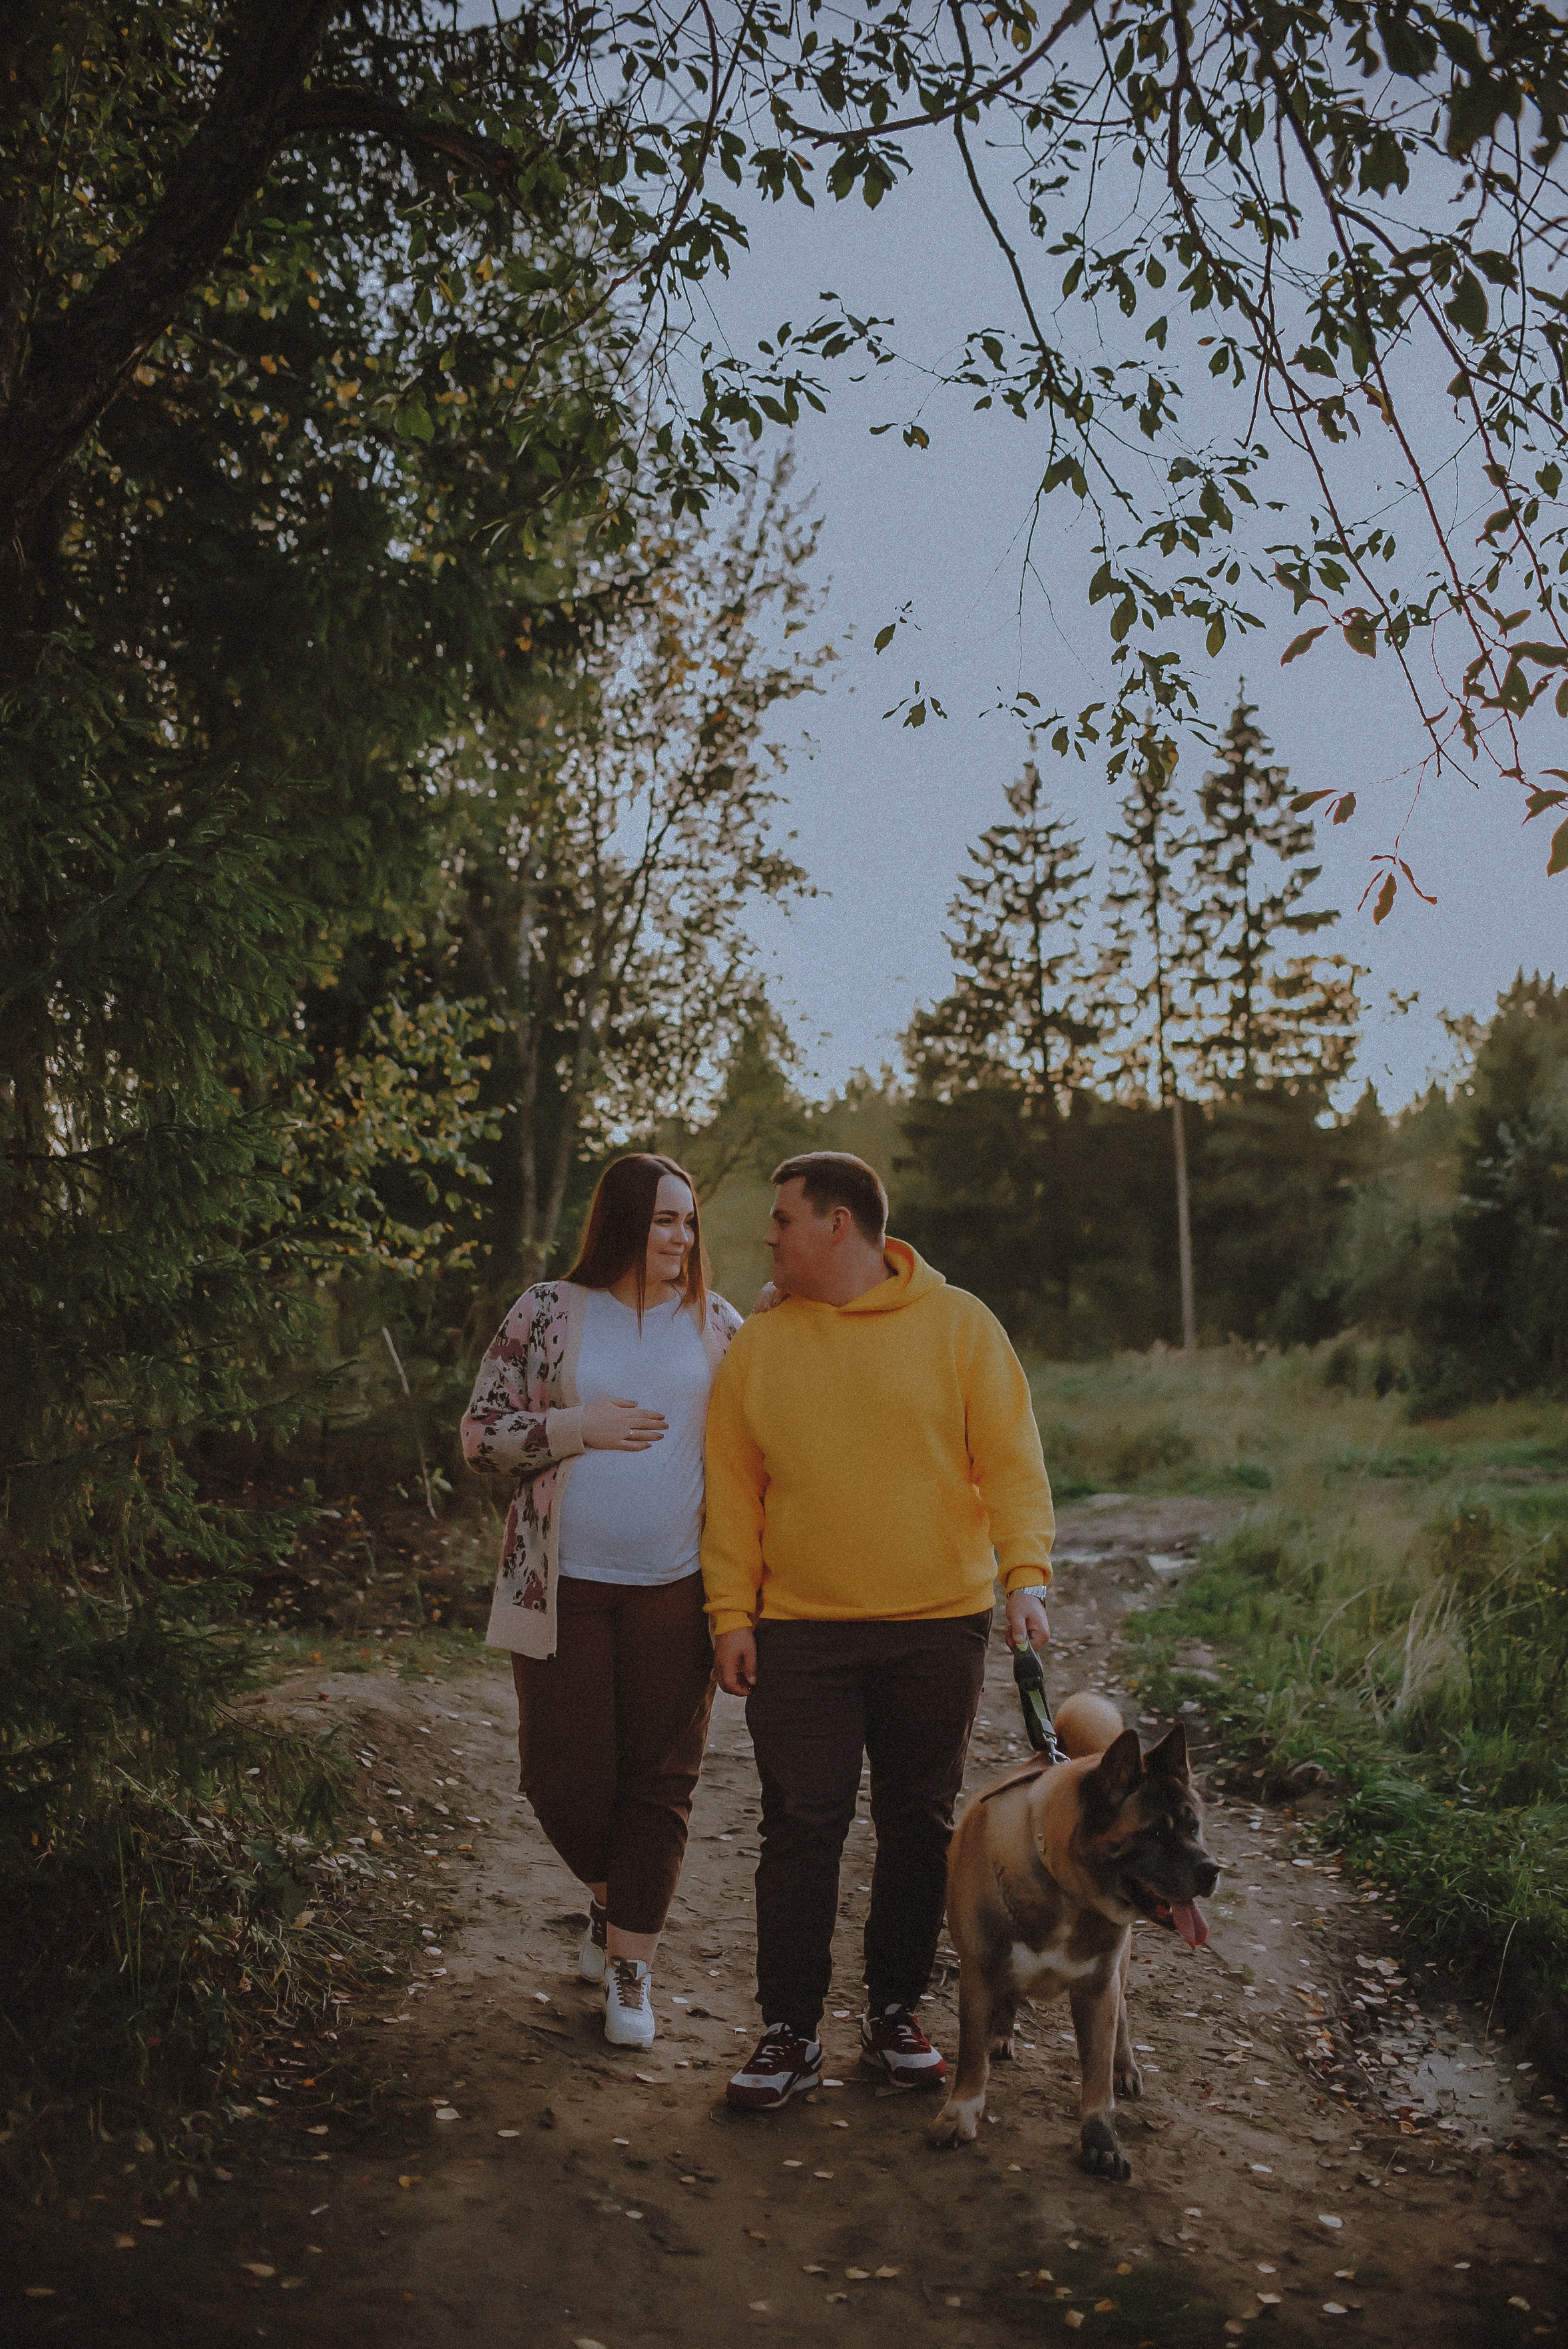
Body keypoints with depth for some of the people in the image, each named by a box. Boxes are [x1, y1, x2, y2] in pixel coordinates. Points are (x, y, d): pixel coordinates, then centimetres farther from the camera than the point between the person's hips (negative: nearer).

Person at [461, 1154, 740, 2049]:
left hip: (675, 1588, 1)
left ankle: (631, 1960, 16)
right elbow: (482, 1436, -1)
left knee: (659, 1779, 3)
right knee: (565, 1774, 4)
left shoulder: (715, 1322, 6)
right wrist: (576, 1426, -13)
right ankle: (613, 1896, 35)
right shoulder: (548, 1312, 0)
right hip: (565, 1587, -1)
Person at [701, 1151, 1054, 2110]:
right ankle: (791, 2031, 11)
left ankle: (897, 2012, 24)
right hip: (801, 1628, 1)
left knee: (921, 1825, 8)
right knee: (801, 1826, 0)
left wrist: (1026, 1572, -16)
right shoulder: (759, 1344, 6)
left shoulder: (958, 1325, -1)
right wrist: (732, 1612, 0)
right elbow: (733, 1489, 7)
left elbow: (1010, 1457, -4)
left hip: (938, 1623, -1)